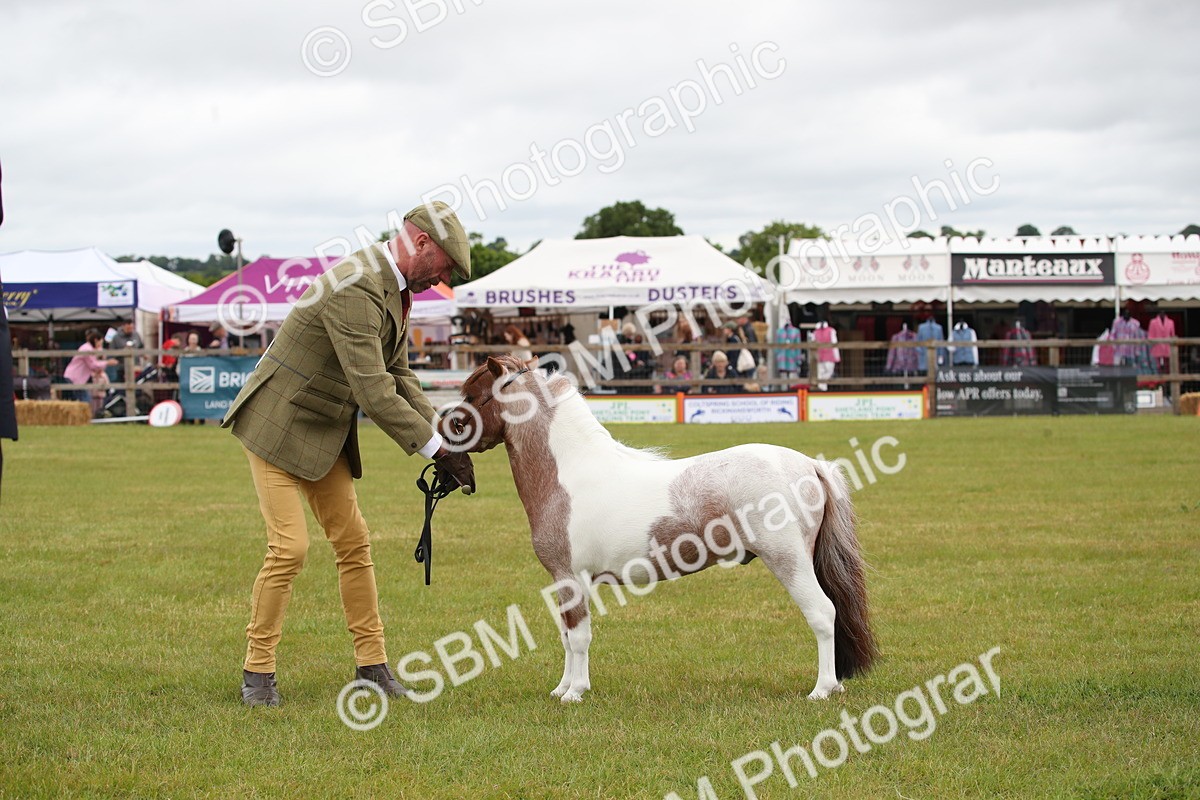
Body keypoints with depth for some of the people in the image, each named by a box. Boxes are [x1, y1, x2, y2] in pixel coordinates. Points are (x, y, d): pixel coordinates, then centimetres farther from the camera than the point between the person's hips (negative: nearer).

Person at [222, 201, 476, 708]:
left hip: (325, 435, 10)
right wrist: (434, 447, -26)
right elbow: (373, 392, -31)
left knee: (353, 542, 7)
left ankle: (372, 665, 14)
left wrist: (442, 435, -3)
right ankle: (257, 672, 0)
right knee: (290, 547, -13)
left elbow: (398, 376, 10)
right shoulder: (356, 290, -28)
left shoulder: (395, 290, 5)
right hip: (278, 428, -10)